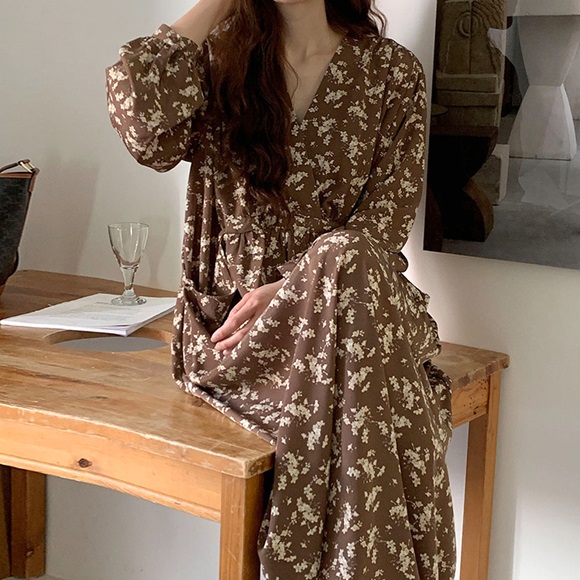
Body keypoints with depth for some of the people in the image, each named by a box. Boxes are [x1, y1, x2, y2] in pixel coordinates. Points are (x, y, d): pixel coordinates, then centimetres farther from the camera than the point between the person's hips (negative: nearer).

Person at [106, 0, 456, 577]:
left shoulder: (392, 71, 7)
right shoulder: (217, 58, 9)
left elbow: (382, 224, -3)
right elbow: (143, 127, -15)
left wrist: (285, 291, -18)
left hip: (354, 308, 1)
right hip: (227, 314, 0)